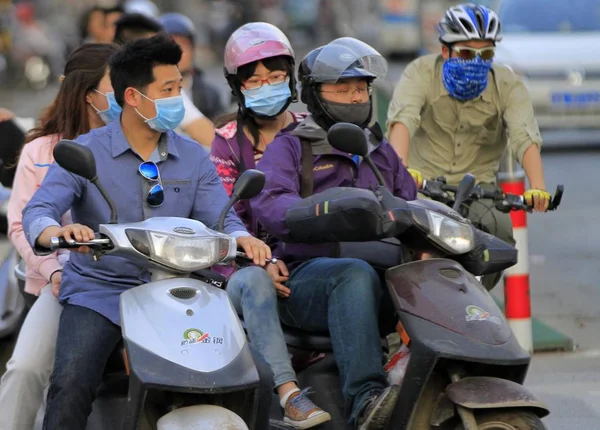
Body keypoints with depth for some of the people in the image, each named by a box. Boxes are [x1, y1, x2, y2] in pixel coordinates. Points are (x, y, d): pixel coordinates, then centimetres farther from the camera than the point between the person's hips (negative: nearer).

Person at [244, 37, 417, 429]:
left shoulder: (380, 151, 28)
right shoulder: (291, 148, 8)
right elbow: (268, 202, -11)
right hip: (306, 276, -5)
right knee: (357, 274, -40)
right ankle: (364, 397, -52)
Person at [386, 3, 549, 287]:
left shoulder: (507, 85, -6)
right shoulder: (421, 73, -10)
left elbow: (525, 137, -21)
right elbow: (402, 119, -28)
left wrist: (537, 187, -40)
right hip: (422, 184, -2)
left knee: (501, 232, -24)